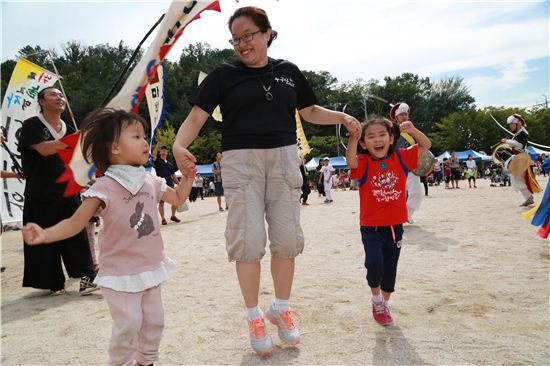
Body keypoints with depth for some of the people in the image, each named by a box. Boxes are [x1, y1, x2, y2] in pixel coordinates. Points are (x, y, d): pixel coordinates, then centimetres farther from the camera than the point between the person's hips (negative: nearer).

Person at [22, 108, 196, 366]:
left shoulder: (152, 182, 2)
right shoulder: (105, 187, -16)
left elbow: (178, 199, 17)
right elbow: (76, 222, -16)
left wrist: (187, 178, 4)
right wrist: (45, 235, -31)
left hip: (150, 267, 6)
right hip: (120, 273, -6)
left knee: (154, 319, 15)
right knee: (128, 324, -4)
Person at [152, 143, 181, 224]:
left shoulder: (170, 164, 19)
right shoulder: (157, 161, 6)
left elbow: (173, 175, 18)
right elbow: (153, 155, -16)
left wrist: (178, 183, 8)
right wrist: (157, 144, -24)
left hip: (170, 185, 4)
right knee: (161, 202, -1)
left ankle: (173, 216, 20)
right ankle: (163, 219, 7)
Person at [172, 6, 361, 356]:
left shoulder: (289, 71, 10)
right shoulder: (224, 74, 2)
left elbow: (309, 111, 19)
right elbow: (196, 116, -6)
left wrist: (341, 117, 5)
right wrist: (179, 144, -24)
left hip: (284, 157, 3)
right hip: (241, 160, -2)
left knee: (287, 237, 3)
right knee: (247, 239, -3)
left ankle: (282, 308, 23)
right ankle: (254, 316, 14)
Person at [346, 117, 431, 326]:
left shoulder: (400, 158, 1)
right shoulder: (364, 163, -7)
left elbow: (426, 145, 4)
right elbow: (350, 162, -30)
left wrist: (412, 130, -12)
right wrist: (353, 139, -44)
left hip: (395, 226, 3)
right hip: (371, 227, -3)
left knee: (390, 268, 13)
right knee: (374, 263, -20)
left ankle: (385, 305, 37)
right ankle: (376, 298, 11)